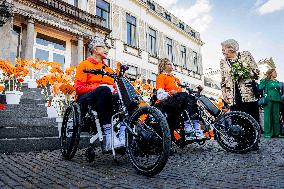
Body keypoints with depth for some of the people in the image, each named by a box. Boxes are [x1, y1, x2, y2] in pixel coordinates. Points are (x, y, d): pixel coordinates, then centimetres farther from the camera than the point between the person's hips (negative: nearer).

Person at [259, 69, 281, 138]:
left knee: (276, 117, 7)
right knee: (268, 116, -5)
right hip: (268, 100, -5)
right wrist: (262, 82, -14)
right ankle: (267, 133, 0)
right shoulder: (266, 81, 2)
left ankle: (276, 133, 14)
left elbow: (279, 91, 23)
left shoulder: (277, 82, 18)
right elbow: (260, 88, -9)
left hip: (276, 101, 6)